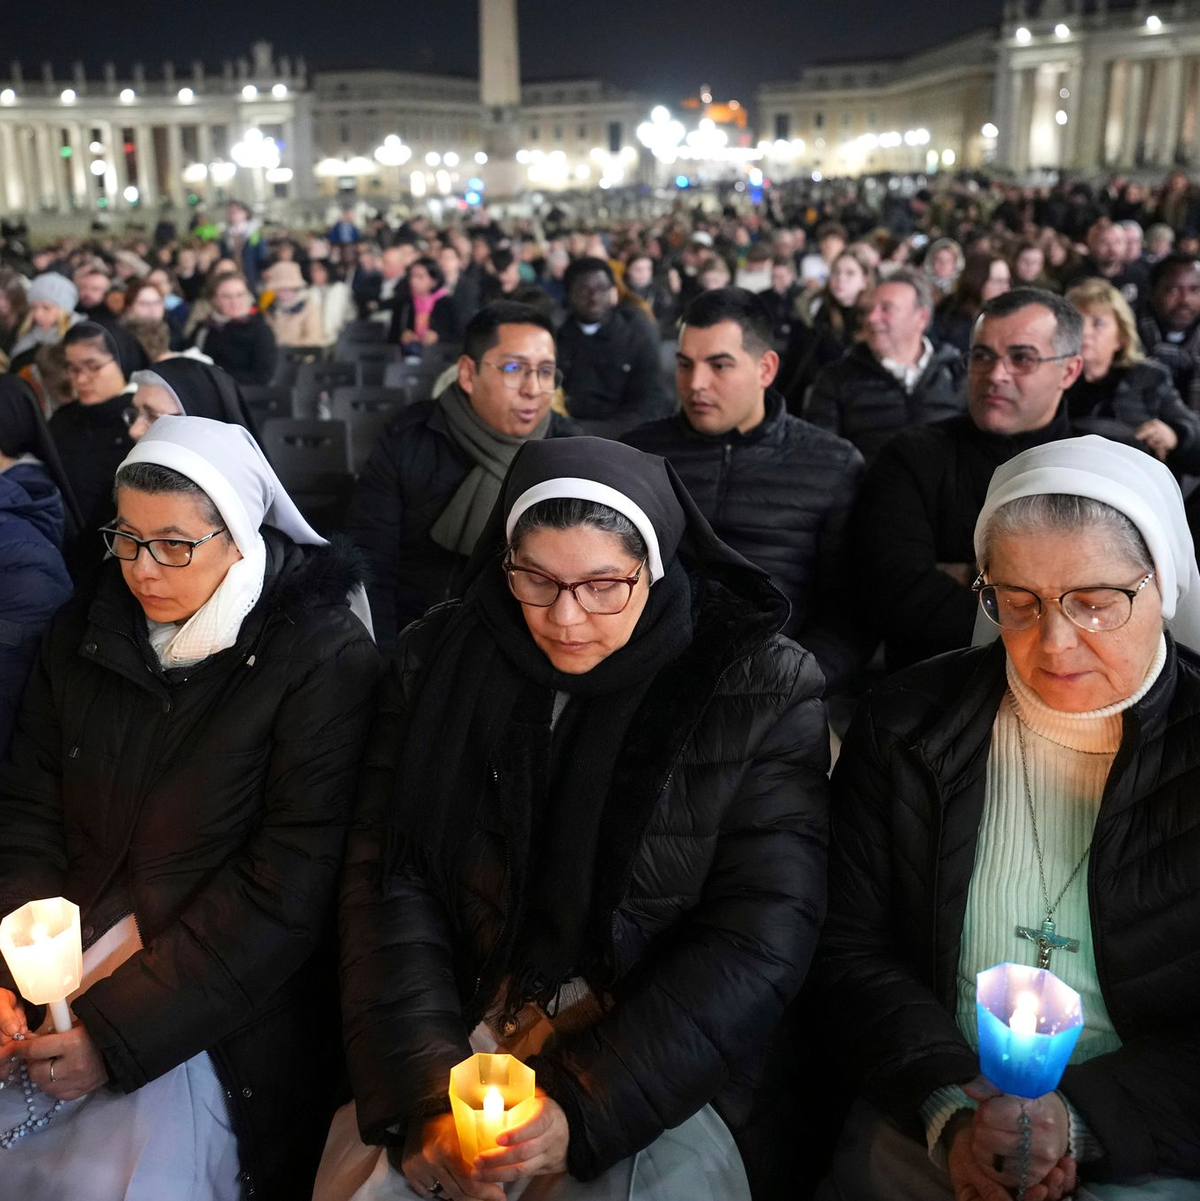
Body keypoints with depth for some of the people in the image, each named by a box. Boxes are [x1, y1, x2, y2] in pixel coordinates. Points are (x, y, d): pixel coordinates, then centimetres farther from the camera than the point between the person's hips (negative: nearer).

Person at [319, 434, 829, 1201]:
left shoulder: (763, 691, -9)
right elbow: (390, 881, -2)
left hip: (659, 1081, -1)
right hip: (455, 1046, 2)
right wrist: (427, 1090, -14)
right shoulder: (437, 665, -1)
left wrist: (583, 1109, -18)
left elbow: (759, 945, -11)